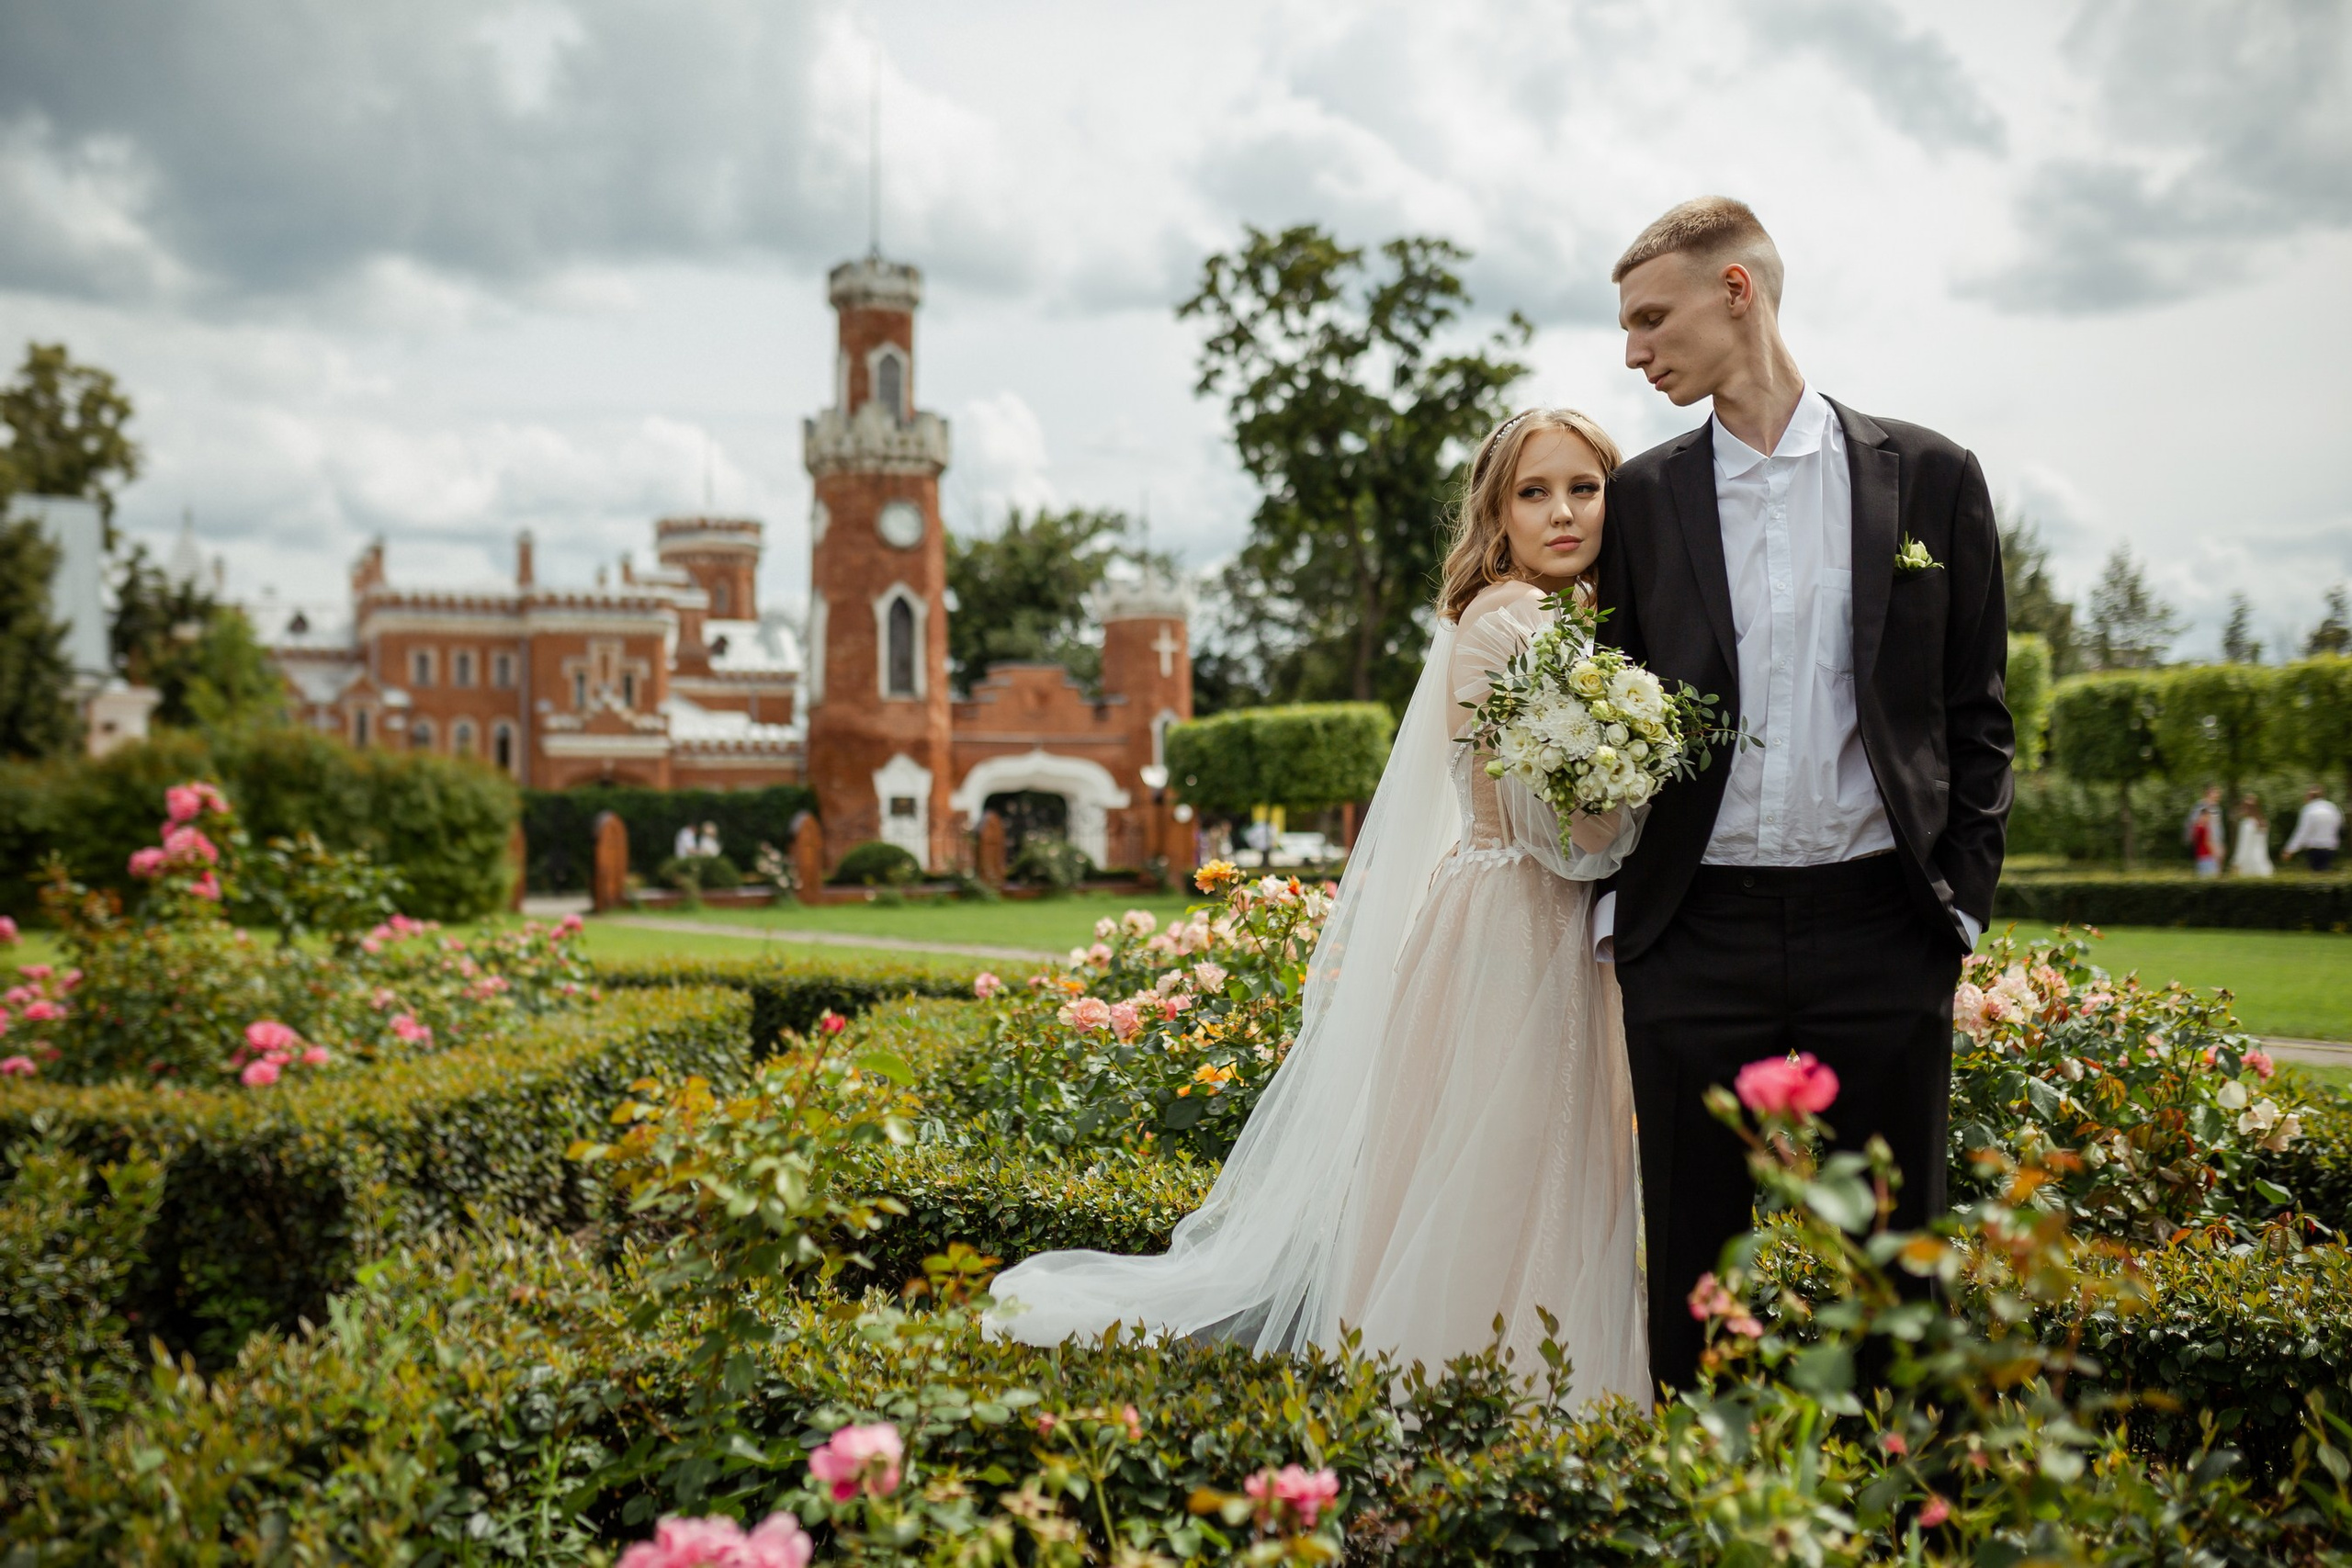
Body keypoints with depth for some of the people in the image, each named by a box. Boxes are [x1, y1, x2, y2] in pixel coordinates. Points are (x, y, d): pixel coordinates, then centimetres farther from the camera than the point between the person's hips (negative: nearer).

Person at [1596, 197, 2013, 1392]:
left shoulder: (1929, 477, 5)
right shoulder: (1640, 497, 8)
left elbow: (1975, 717, 7)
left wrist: (1962, 905, 0)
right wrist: (1616, 909, 3)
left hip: (1880, 932, -1)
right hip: (1695, 936, 1)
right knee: (1695, 1258, 7)